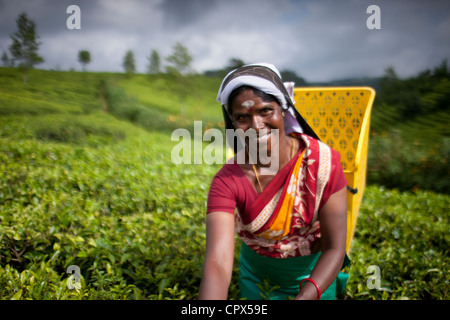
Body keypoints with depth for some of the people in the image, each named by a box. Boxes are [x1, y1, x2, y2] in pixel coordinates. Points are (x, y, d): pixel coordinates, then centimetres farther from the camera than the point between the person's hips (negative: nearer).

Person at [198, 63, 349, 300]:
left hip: (314, 275, 0)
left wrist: (305, 296, -37)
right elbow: (217, 264, -35)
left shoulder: (323, 162, -25)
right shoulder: (227, 181, -25)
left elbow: (334, 249, -22)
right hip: (257, 275, 1)